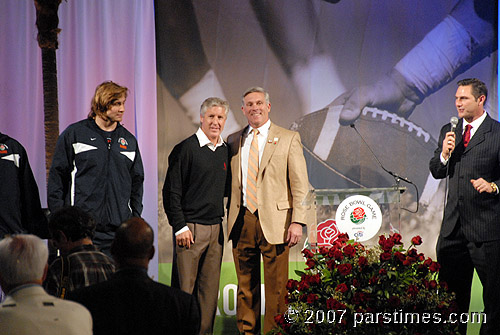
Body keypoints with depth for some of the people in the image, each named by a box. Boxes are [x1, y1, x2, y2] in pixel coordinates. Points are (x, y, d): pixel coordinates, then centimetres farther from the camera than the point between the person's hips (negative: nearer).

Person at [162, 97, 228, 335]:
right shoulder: (186, 149, -6)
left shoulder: (225, 151, 13)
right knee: (184, 288, -4)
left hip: (216, 228, 6)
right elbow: (171, 191, -7)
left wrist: (225, 223, 14)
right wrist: (180, 226, -13)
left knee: (210, 288, 7)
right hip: (191, 227, -6)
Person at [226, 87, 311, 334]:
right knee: (245, 286, 9)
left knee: (276, 287, -2)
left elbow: (299, 185, -1)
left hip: (274, 221, -3)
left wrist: (297, 221, -10)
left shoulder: (288, 138, 3)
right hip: (241, 221, 3)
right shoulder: (233, 141, 13)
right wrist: (230, 218, 8)